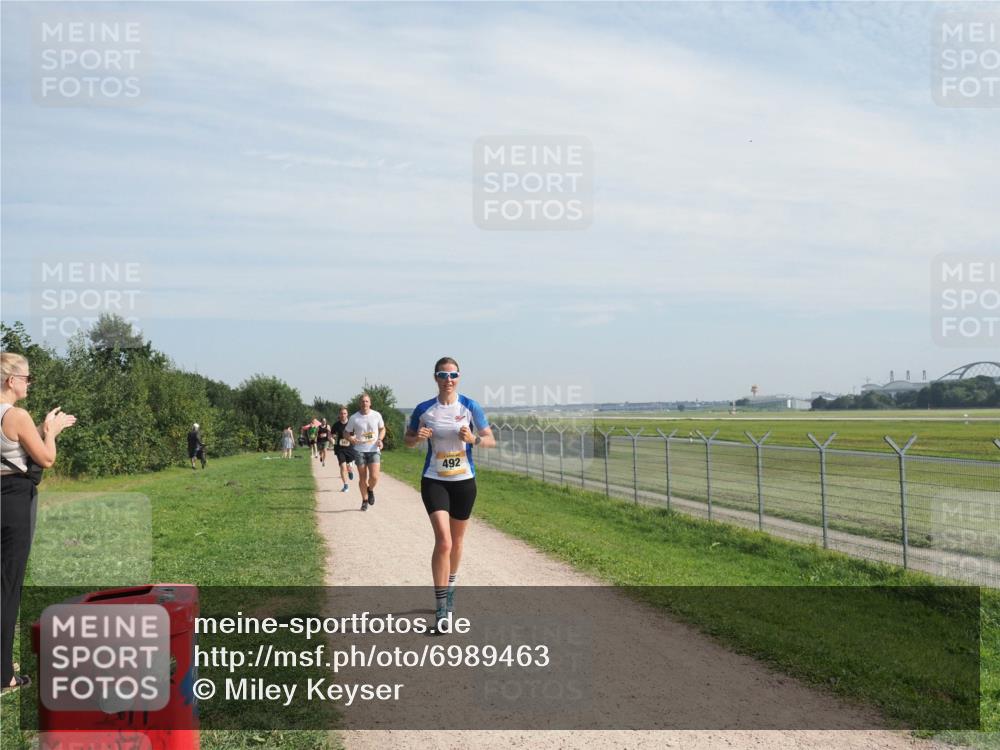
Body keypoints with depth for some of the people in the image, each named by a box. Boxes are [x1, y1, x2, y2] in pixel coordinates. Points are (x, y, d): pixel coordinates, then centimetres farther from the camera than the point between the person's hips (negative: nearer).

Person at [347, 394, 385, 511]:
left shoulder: (376, 415, 1)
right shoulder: (354, 418, -3)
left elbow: (382, 429, 15)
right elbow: (347, 432, 6)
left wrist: (380, 439, -3)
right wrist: (351, 438, -17)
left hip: (374, 450, 0)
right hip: (360, 450, 0)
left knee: (374, 477, -13)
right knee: (362, 478, 3)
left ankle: (370, 490, 21)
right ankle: (364, 500, 22)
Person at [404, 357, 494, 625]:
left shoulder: (470, 407, -4)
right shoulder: (424, 409, -3)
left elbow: (491, 440, -1)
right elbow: (407, 440, 9)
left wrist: (473, 439, -22)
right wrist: (418, 437, -14)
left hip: (464, 481, 2)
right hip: (434, 481, -2)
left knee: (456, 542, 15)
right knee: (443, 540, -17)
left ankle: (448, 592, 39)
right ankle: (441, 609, -12)